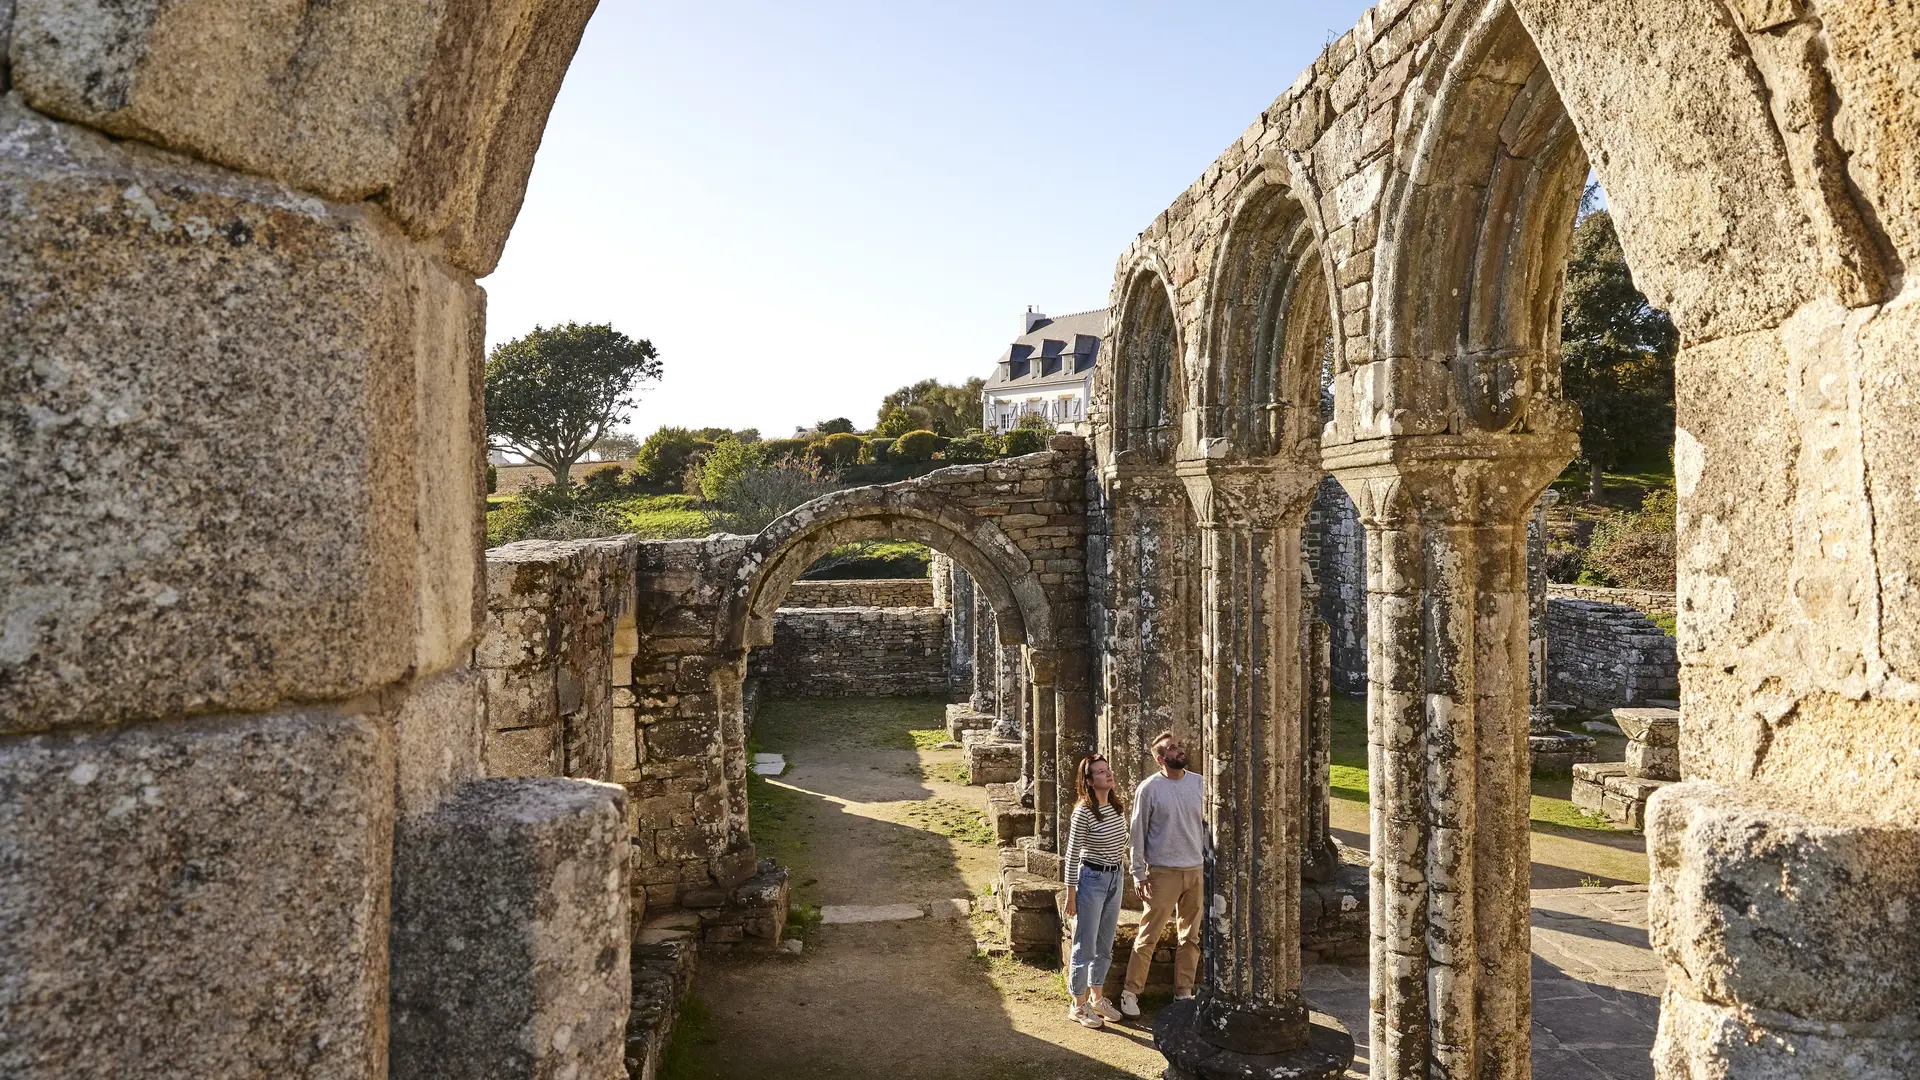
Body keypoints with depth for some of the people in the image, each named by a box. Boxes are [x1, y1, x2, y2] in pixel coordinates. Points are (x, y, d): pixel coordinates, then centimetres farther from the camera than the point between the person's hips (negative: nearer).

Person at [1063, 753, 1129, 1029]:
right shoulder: (1083, 812, -18)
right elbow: (1072, 854, -13)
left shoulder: (1118, 808, 2)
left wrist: (1120, 876, 16)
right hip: (1091, 879, -7)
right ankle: (1079, 1006, 17)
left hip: (1115, 879, 7)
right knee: (1085, 947, 3)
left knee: (1105, 946, 18)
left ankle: (1097, 998, 33)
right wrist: (1071, 894, -11)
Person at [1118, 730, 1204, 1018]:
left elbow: (1206, 824, 12)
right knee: (1148, 936, -1)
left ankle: (1184, 992, 25)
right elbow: (1138, 833, -6)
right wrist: (1139, 874, -7)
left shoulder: (1199, 783, 4)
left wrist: (1209, 862, 9)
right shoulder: (1149, 788, -9)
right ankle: (1131, 992, 10)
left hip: (1195, 871, 5)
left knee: (1190, 937, 13)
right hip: (1163, 872, -5)